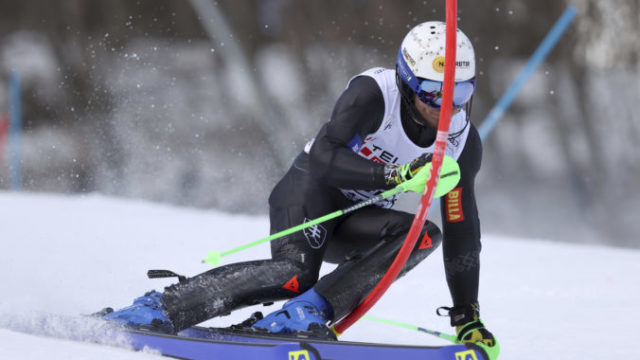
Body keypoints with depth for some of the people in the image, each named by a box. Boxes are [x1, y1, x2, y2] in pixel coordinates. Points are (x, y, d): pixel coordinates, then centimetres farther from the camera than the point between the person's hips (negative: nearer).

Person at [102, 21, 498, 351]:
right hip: (312, 187, -5)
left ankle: (309, 313, -32)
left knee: (425, 235, -26)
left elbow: (462, 232, -3)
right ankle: (159, 308, -27)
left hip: (358, 220, 5)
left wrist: (467, 317, -6)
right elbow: (323, 158, -32)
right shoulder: (375, 92, -23)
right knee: (294, 274, -33)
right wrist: (394, 176, -43)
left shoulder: (464, 143, -9)